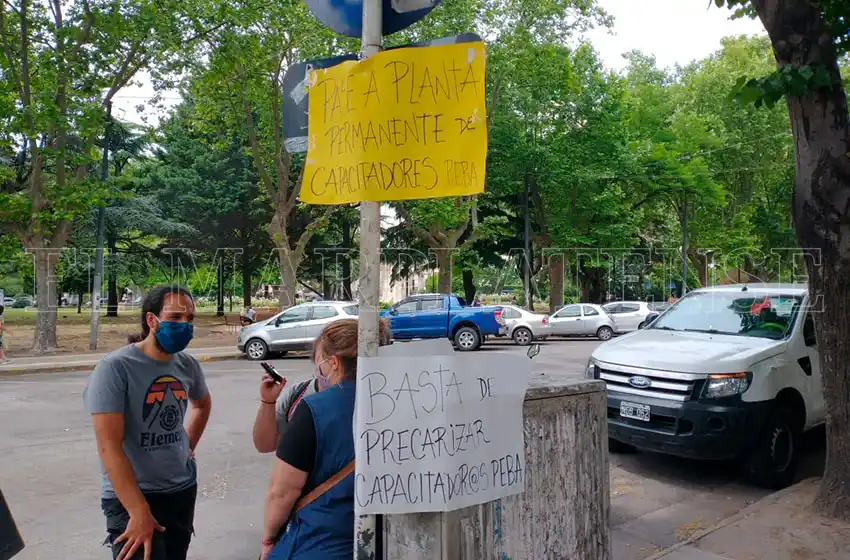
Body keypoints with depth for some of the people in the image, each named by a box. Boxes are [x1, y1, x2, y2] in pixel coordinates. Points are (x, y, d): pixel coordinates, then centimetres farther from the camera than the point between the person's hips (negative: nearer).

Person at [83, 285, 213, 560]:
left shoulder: (187, 365, 1)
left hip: (184, 489, 7)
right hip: (132, 497, -6)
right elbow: (109, 446, -23)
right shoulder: (115, 367, -18)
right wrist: (139, 512, -25)